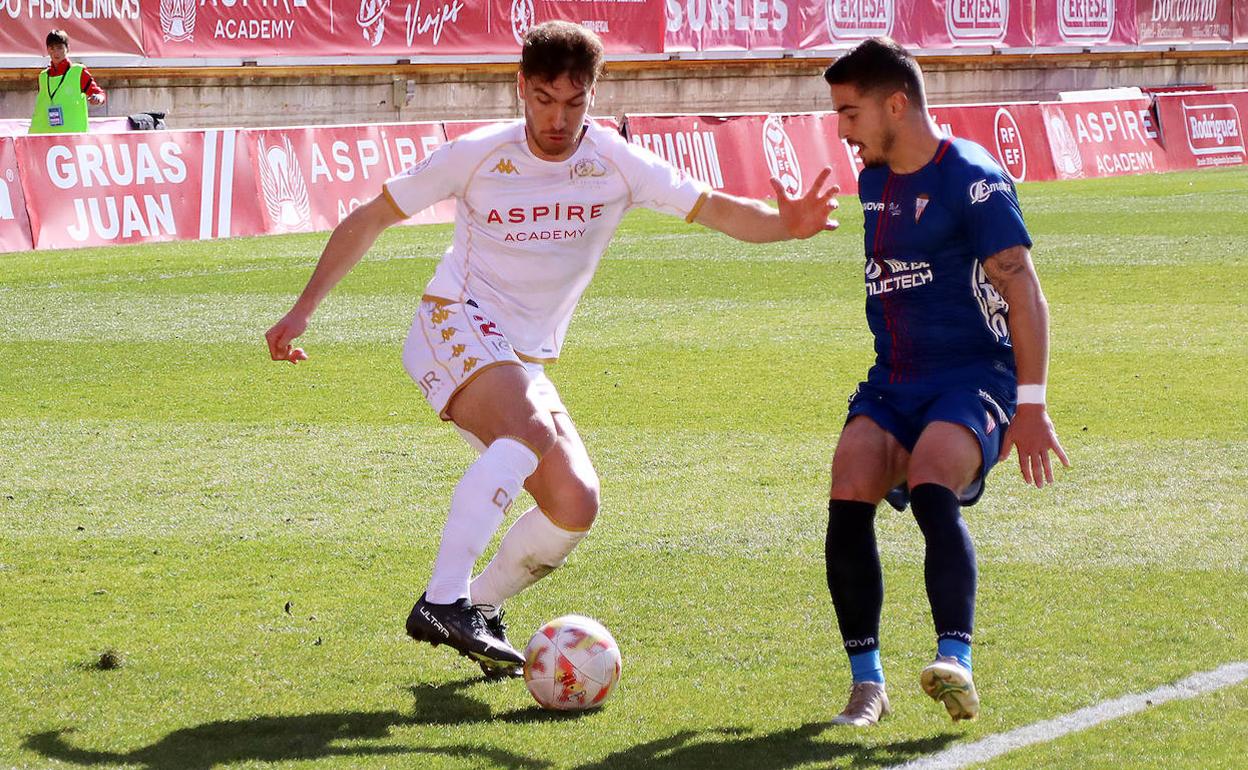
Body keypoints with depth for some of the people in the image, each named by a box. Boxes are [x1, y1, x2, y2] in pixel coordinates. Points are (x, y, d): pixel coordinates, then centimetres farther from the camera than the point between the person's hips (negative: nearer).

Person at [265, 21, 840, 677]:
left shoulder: (615, 163, -2)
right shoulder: (477, 155, -7)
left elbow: (714, 209, -10)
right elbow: (369, 219, 3)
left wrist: (782, 225, -32)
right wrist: (302, 310, -1)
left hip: (525, 363, 5)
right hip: (455, 328, -5)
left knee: (575, 505, -11)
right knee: (531, 433, -33)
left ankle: (479, 609, 11)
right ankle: (442, 603, -38)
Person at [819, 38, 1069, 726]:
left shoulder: (971, 179, -11)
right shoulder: (873, 180, 13)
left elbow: (1024, 296, -12)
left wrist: (1030, 406, -16)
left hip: (973, 378, -7)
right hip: (892, 383, 7)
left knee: (931, 491, -32)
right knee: (848, 498, -17)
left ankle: (957, 664, -39)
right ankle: (866, 681, -11)